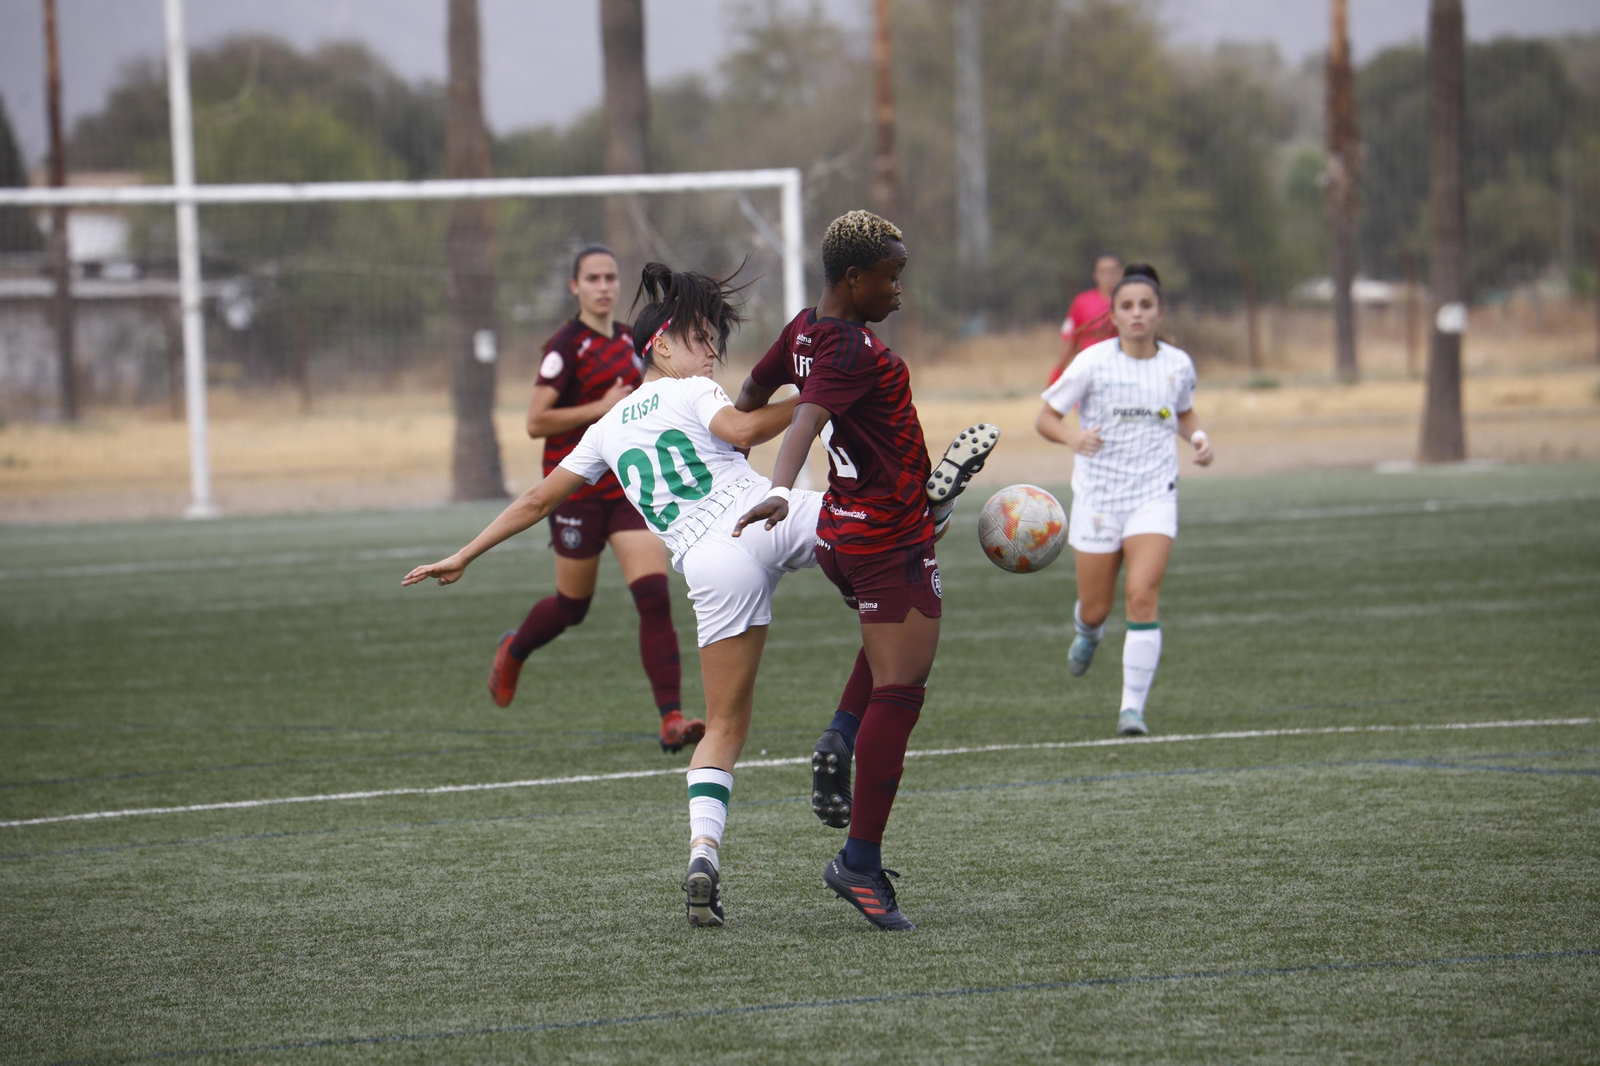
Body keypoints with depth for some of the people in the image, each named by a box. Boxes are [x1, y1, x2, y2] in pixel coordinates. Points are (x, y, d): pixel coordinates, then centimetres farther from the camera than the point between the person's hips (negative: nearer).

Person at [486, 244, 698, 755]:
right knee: (573, 605, 10)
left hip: (628, 485, 5)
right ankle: (513, 651, 44)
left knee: (655, 598, -11)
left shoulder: (629, 341, 9)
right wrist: (600, 409, -21)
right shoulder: (565, 346, -12)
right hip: (576, 488, -5)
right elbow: (536, 422, -17)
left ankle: (671, 718, -16)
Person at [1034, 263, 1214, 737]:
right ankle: (1088, 633, 49)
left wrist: (1198, 437, -1)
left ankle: (1133, 706, -13)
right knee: (1096, 608, 8)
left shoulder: (1178, 364, 1)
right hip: (1097, 496, -1)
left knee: (1143, 596, -19)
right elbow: (1046, 418, -4)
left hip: (1154, 495, 1)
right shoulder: (1092, 363, -8)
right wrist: (1073, 436, -26)